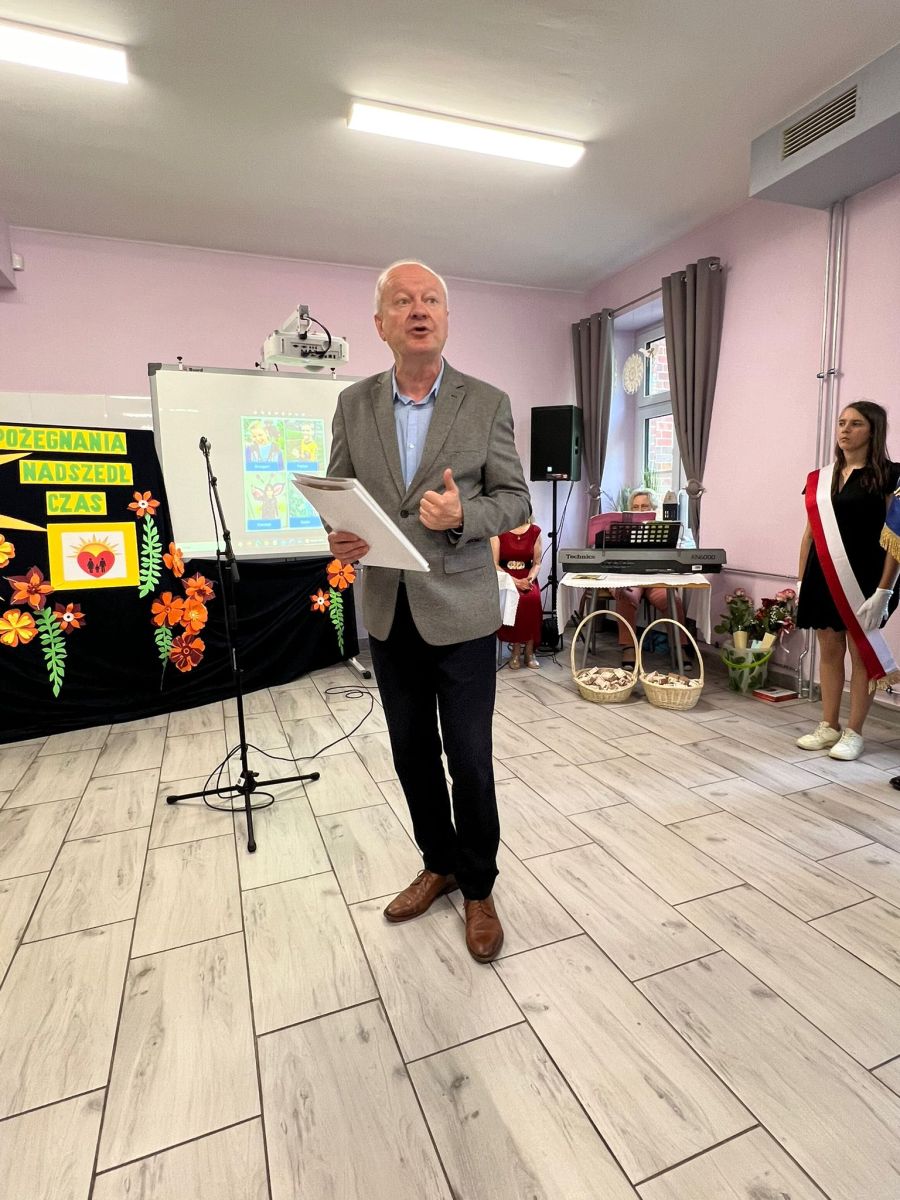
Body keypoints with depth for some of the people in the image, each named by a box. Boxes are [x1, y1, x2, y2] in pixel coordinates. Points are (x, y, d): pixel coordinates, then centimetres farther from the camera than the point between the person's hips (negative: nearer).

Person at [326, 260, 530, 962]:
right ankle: (439, 864, 39)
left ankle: (479, 888, 29)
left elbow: (516, 499, -2)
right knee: (412, 752, 15)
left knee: (469, 758, 5)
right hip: (387, 611, 4)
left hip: (460, 611, -3)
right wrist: (338, 535, -12)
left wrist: (462, 515, -21)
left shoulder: (487, 404, -3)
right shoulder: (354, 404, 5)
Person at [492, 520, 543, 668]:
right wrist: (516, 581, -16)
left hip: (527, 579, 2)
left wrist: (530, 579, -12)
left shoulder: (534, 531, 8)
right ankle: (515, 649, -20)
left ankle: (529, 651, -20)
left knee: (533, 600, -31)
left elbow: (537, 563, 10)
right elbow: (494, 564, -5)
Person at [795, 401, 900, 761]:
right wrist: (801, 581, 9)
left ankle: (853, 733, 13)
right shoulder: (820, 479, 11)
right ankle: (829, 726, 21)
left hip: (863, 576, -5)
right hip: (824, 576, 5)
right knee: (829, 650, 10)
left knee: (861, 653, 2)